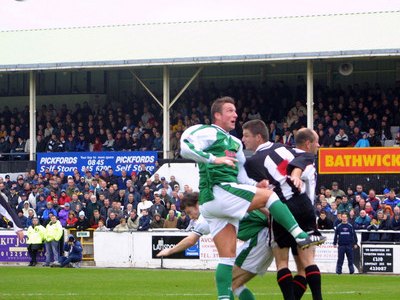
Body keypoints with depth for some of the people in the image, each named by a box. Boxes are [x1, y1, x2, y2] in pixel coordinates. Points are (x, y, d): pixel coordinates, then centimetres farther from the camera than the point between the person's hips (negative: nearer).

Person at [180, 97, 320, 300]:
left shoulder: (235, 143, 27)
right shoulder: (209, 133, 1)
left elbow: (241, 177, 23)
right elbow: (186, 149, -15)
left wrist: (255, 185, 3)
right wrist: (214, 159, -23)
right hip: (217, 191, -9)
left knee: (227, 256, 3)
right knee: (268, 195, -10)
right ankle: (301, 236, -15)